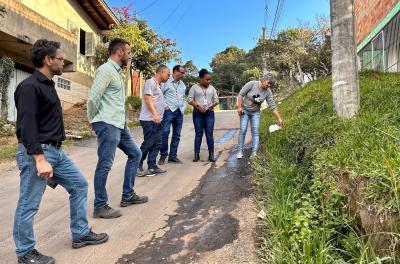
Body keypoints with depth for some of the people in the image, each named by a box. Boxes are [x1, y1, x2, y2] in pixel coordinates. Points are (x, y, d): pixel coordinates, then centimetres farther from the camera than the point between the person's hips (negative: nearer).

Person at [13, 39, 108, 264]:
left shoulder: (48, 85, 14)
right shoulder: (29, 87, -15)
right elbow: (27, 126, -22)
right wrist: (39, 159, -27)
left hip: (56, 151, 10)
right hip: (37, 152, -10)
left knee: (79, 184, 13)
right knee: (29, 205, 3)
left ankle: (80, 234, 26)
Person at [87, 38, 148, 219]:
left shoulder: (117, 71, 17)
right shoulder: (106, 70, -13)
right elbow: (93, 98, -18)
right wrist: (93, 121, -4)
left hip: (119, 124, 10)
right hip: (107, 125, -10)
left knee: (135, 154, 15)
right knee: (105, 165, -3)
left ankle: (128, 195, 24)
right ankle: (100, 207, 10)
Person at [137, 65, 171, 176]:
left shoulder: (157, 85, 22)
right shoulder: (150, 82, -7)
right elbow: (148, 99, -18)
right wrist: (155, 114, -26)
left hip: (157, 120, 10)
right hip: (149, 120, -10)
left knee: (157, 144, 7)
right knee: (148, 144, -8)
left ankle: (152, 167, 12)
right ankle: (138, 166, 2)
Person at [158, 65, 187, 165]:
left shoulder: (183, 85, 16)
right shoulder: (166, 82, -3)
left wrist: (183, 108, 9)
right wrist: (165, 106, -12)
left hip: (179, 112, 6)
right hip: (169, 111, -6)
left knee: (177, 135, 6)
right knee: (165, 133, -12)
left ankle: (173, 156, 14)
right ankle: (163, 155, 2)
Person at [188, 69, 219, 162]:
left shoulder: (212, 88, 13)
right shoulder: (194, 87, 4)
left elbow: (216, 100, 12)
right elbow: (190, 100, -2)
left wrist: (213, 104, -11)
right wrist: (198, 106, -17)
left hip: (209, 113, 2)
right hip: (197, 113, -2)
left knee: (209, 134, -2)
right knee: (198, 134, -1)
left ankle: (211, 155, 2)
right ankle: (196, 155, 3)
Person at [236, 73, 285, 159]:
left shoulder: (268, 92, -13)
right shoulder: (251, 84, -21)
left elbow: (272, 107, -11)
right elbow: (241, 94, -15)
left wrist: (279, 118, -14)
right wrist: (239, 107, -20)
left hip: (255, 113, 2)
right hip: (244, 110, -2)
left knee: (255, 132, -4)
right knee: (243, 130, -5)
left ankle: (254, 153, 0)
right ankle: (240, 151, 4)